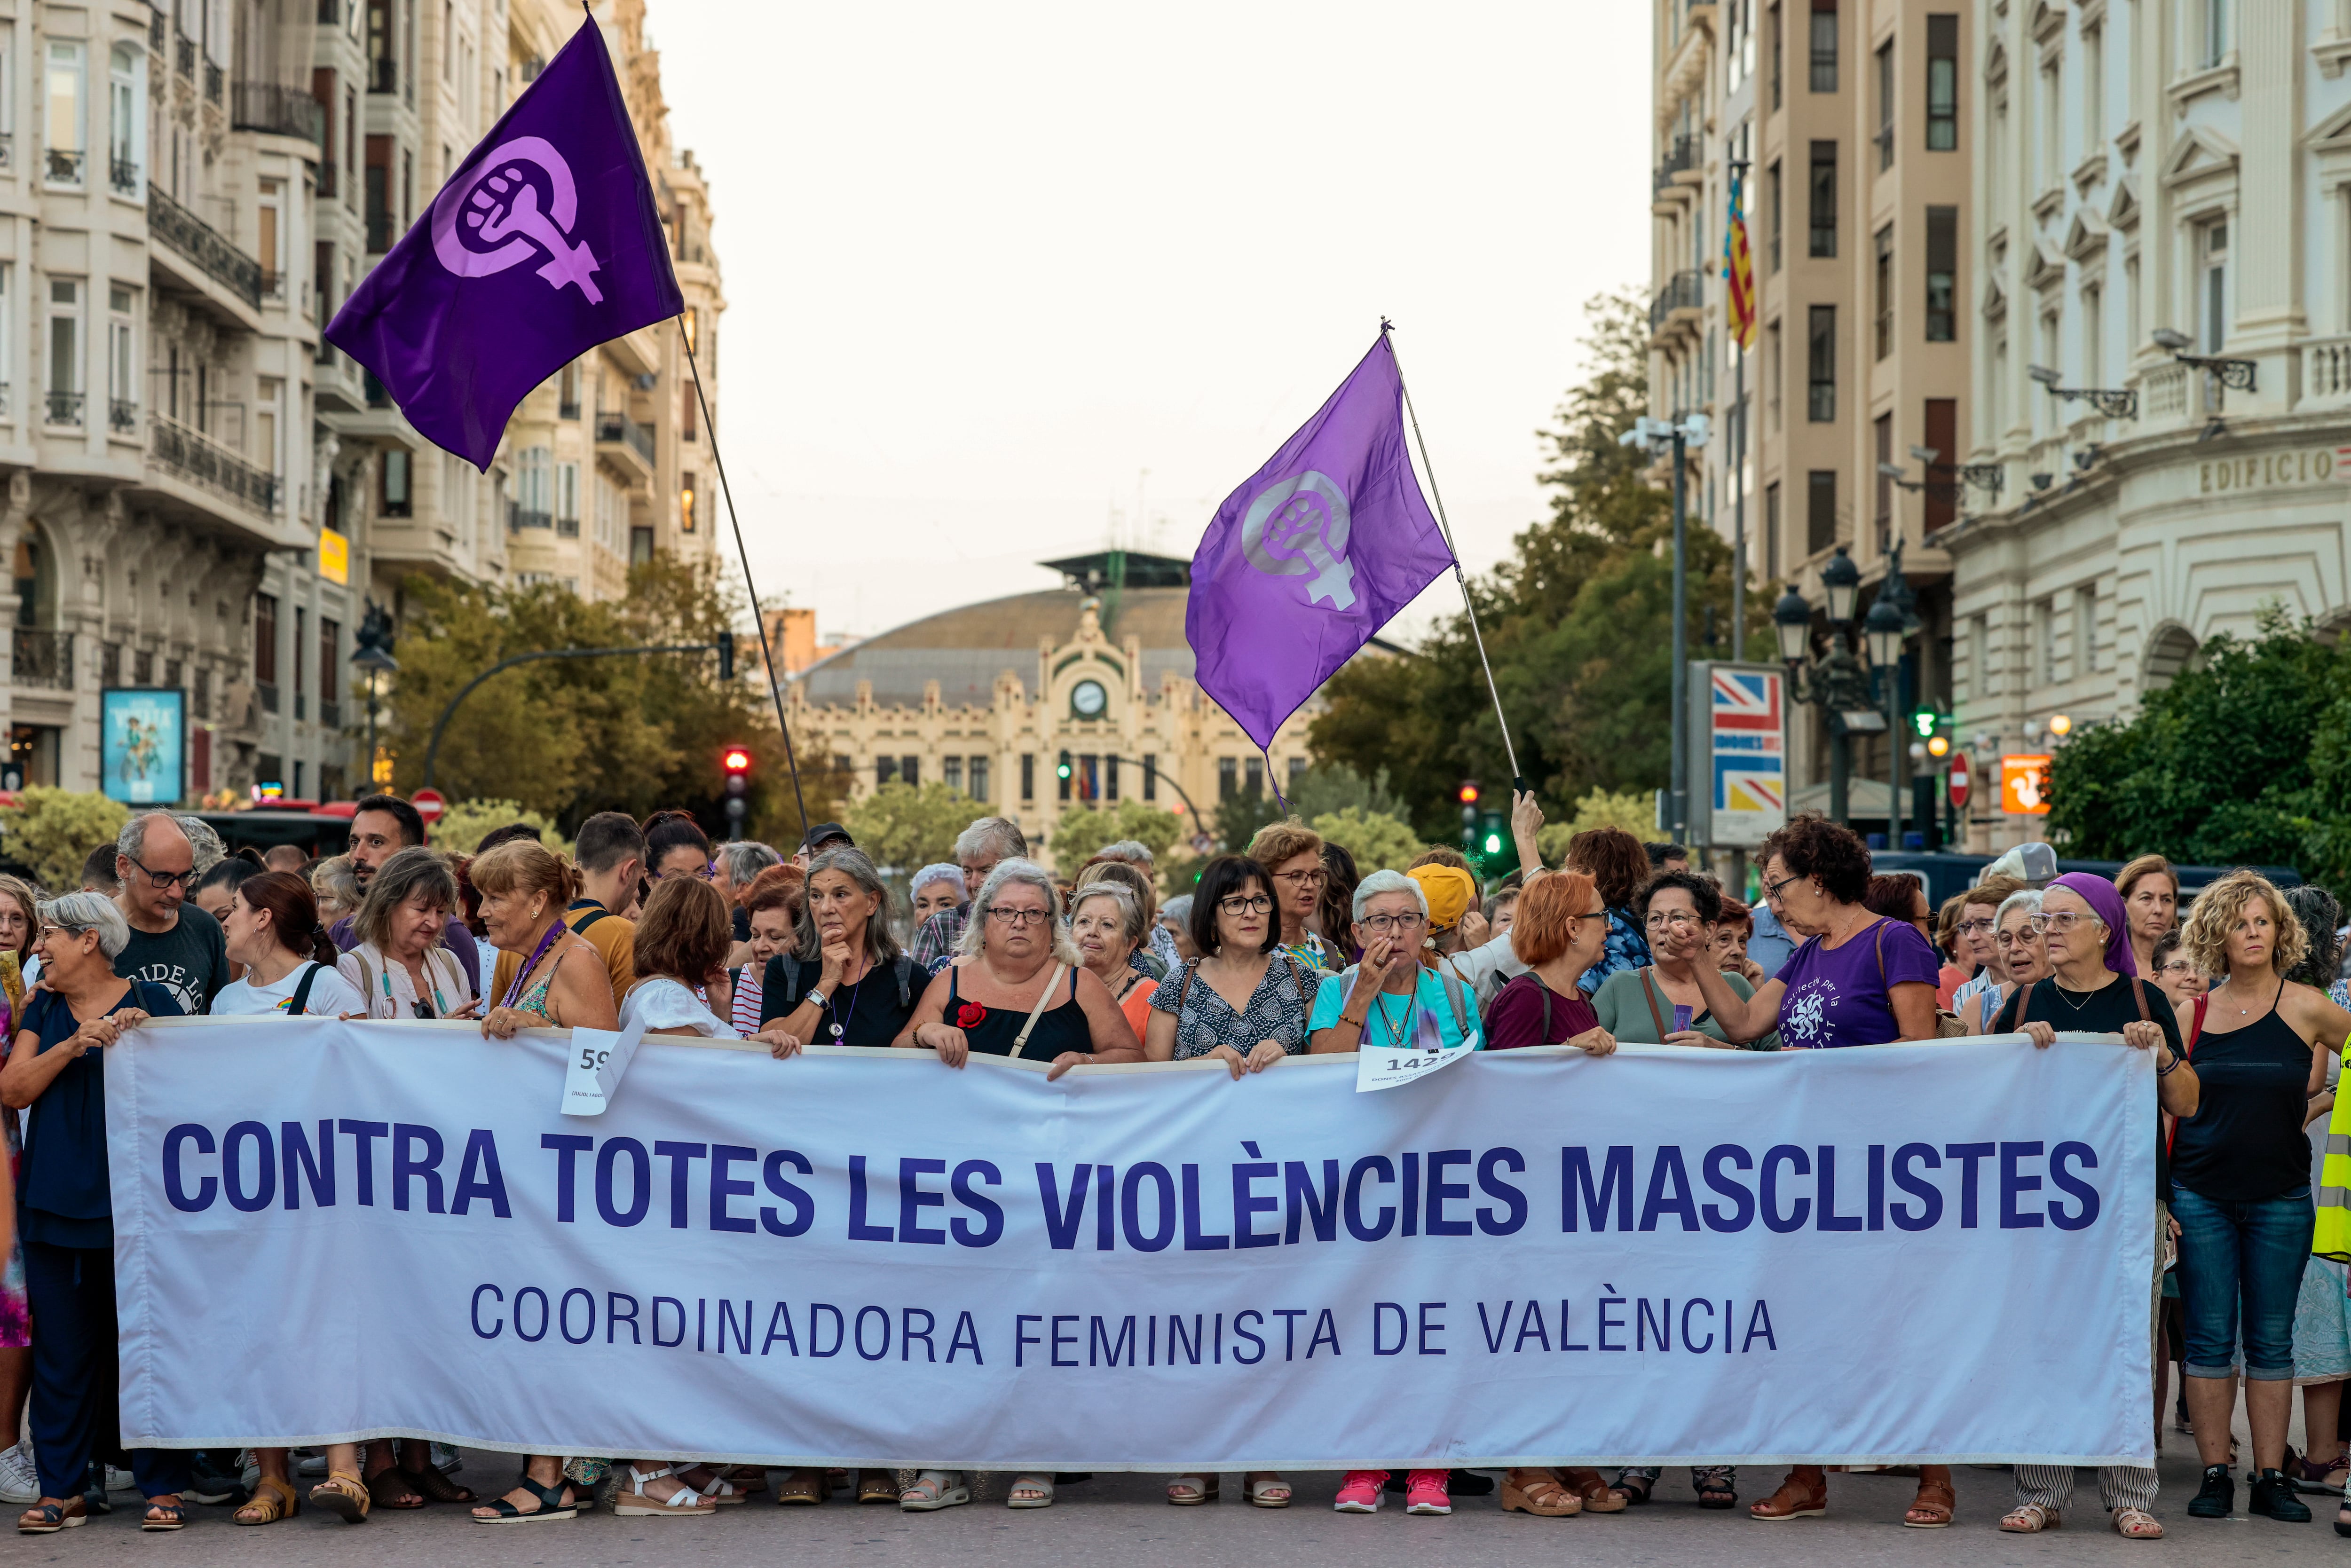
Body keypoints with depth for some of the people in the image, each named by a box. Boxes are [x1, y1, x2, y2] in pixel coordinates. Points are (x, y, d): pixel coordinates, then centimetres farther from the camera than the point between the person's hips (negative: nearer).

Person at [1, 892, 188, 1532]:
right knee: (62, 1349, 6)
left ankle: (162, 1486, 3)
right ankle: (61, 1489, 12)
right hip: (56, 1202, 4)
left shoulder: (151, 1001, 1)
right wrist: (72, 1046, -10)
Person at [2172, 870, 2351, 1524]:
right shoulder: (2195, 1013, 3)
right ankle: (2214, 1475, 6)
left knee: (2271, 1341, 4)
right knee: (2210, 1340, 1)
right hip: (2201, 1194, 1)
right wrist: (2157, 1194, 1)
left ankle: (2271, 1477, 9)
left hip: (2281, 1195, 0)